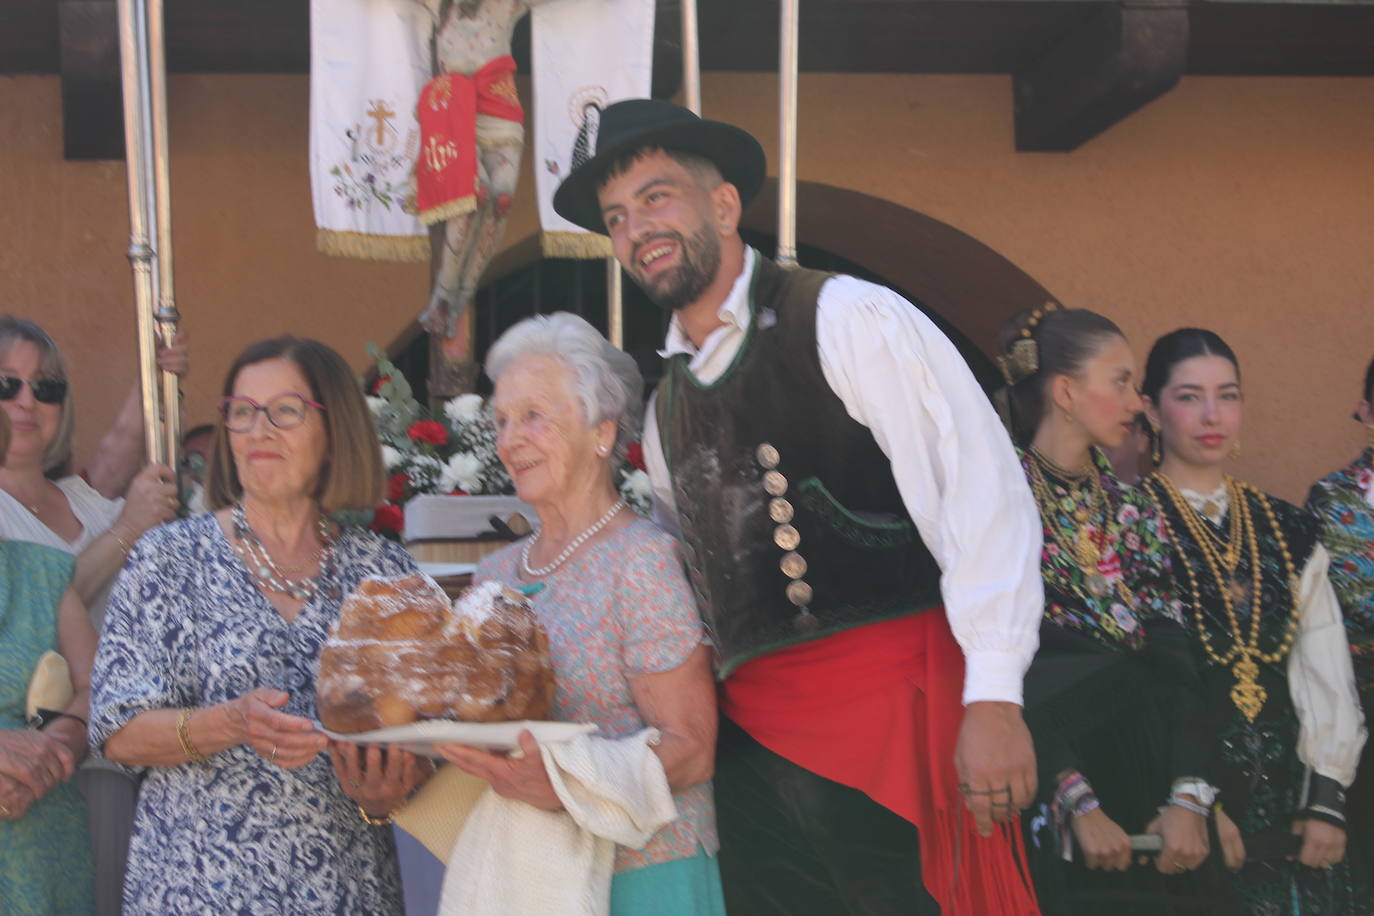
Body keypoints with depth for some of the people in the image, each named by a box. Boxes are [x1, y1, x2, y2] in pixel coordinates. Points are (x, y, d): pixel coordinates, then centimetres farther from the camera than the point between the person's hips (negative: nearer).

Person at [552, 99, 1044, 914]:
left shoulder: (848, 320, -5)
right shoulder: (666, 403, 17)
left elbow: (983, 492, -13)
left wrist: (993, 699, -19)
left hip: (894, 715, -6)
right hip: (755, 740, 7)